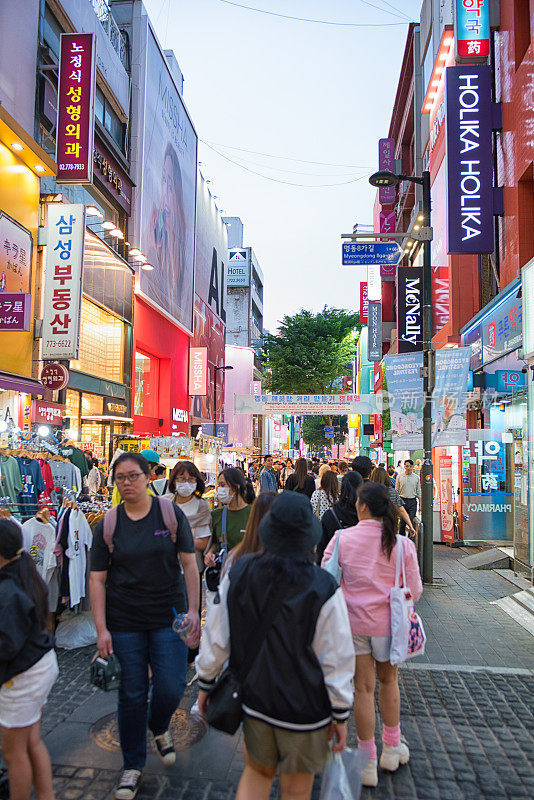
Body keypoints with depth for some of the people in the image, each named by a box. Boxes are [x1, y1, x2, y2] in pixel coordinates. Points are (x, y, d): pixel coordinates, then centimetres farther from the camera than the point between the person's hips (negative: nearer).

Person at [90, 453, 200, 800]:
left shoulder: (171, 513, -5)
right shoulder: (107, 525, -3)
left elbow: (189, 563, -1)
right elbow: (97, 579, -1)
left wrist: (193, 610, -6)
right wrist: (101, 630, -5)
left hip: (168, 616, 0)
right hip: (124, 621, 1)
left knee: (172, 686, -2)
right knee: (131, 694, 9)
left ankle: (159, 728, 34)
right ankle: (133, 765, 31)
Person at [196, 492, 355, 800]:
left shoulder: (239, 575, -11)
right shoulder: (324, 589, -20)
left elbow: (216, 639, -2)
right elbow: (337, 660, -13)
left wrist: (206, 683, 13)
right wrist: (341, 715, 1)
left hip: (253, 697, 3)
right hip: (303, 706, -3)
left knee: (258, 770, 27)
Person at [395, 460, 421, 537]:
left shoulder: (416, 477, 4)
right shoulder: (400, 477, 3)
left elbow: (419, 492, 9)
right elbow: (396, 491, 7)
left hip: (413, 502, 0)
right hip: (403, 501, 0)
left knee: (412, 521, -6)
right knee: (403, 521, 6)